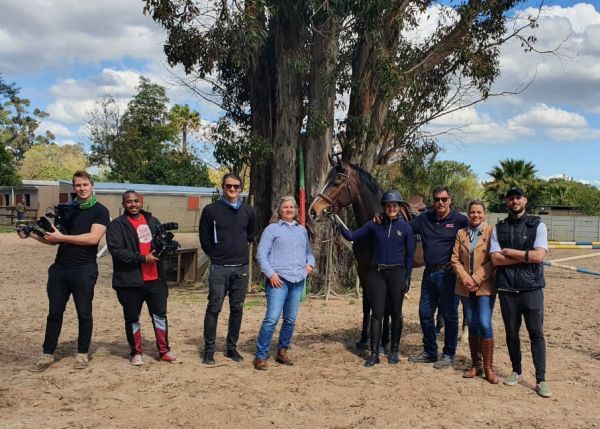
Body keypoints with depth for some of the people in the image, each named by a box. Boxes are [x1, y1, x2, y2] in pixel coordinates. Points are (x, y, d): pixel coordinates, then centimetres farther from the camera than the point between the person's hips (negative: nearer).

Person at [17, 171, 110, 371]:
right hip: (60, 268, 5)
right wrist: (31, 234, 3)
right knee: (54, 312, 9)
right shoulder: (68, 210, 14)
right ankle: (48, 354, 18)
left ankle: (82, 354, 18)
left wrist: (61, 237, -14)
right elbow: (56, 239, 17)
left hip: (84, 270, -5)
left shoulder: (100, 211, -4)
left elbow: (93, 238, -17)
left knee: (84, 313, 5)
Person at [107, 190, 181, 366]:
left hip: (155, 279, 4)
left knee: (160, 315, 10)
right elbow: (116, 250, -16)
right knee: (132, 318, 9)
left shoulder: (152, 221, 11)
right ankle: (136, 352, 23)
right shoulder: (117, 225, -5)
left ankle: (164, 351, 22)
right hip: (130, 280, -4)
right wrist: (143, 258, -20)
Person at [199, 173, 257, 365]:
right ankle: (209, 350, 6)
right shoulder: (211, 210, -3)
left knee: (237, 309, 8)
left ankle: (232, 347, 20)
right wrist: (216, 256, 5)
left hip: (241, 268, 3)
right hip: (219, 268, -3)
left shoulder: (248, 212, 6)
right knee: (214, 308, -3)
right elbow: (204, 238, 4)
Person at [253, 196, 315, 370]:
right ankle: (261, 356, -2)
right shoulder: (272, 229, 3)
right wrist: (270, 273, -12)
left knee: (291, 320, 9)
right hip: (278, 280, -5)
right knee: (272, 318, -12)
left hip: (298, 281, 5)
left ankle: (282, 351, 24)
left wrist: (310, 264, 6)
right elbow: (261, 253, -3)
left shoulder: (302, 230, 18)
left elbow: (309, 252, 27)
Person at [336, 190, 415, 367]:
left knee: (396, 313, 9)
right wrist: (339, 225, -14)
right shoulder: (375, 225, 2)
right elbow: (352, 236, 2)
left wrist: (407, 278, -3)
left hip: (396, 273, -1)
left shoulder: (405, 227, -1)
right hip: (377, 273, 1)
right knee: (376, 313, 1)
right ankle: (374, 353, 5)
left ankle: (394, 351, 23)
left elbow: (410, 255, 2)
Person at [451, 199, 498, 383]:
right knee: (472, 325, 10)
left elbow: (492, 261, -9)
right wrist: (465, 278, -9)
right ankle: (475, 364, 19)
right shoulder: (461, 233, 10)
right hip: (465, 287, 4)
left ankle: (488, 367, 1)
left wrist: (476, 279, -15)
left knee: (484, 324, -9)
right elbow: (455, 259, 5)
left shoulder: (491, 232, -3)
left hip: (485, 286, -4)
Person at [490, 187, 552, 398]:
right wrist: (526, 256, -10)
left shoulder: (537, 225, 2)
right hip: (506, 289, 2)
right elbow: (495, 259, -5)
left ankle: (541, 380, 5)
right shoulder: (498, 228, 8)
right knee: (511, 333, 11)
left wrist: (510, 252, -7)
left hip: (532, 288, -2)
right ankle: (517, 371, 28)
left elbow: (539, 256, -11)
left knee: (536, 333, -2)